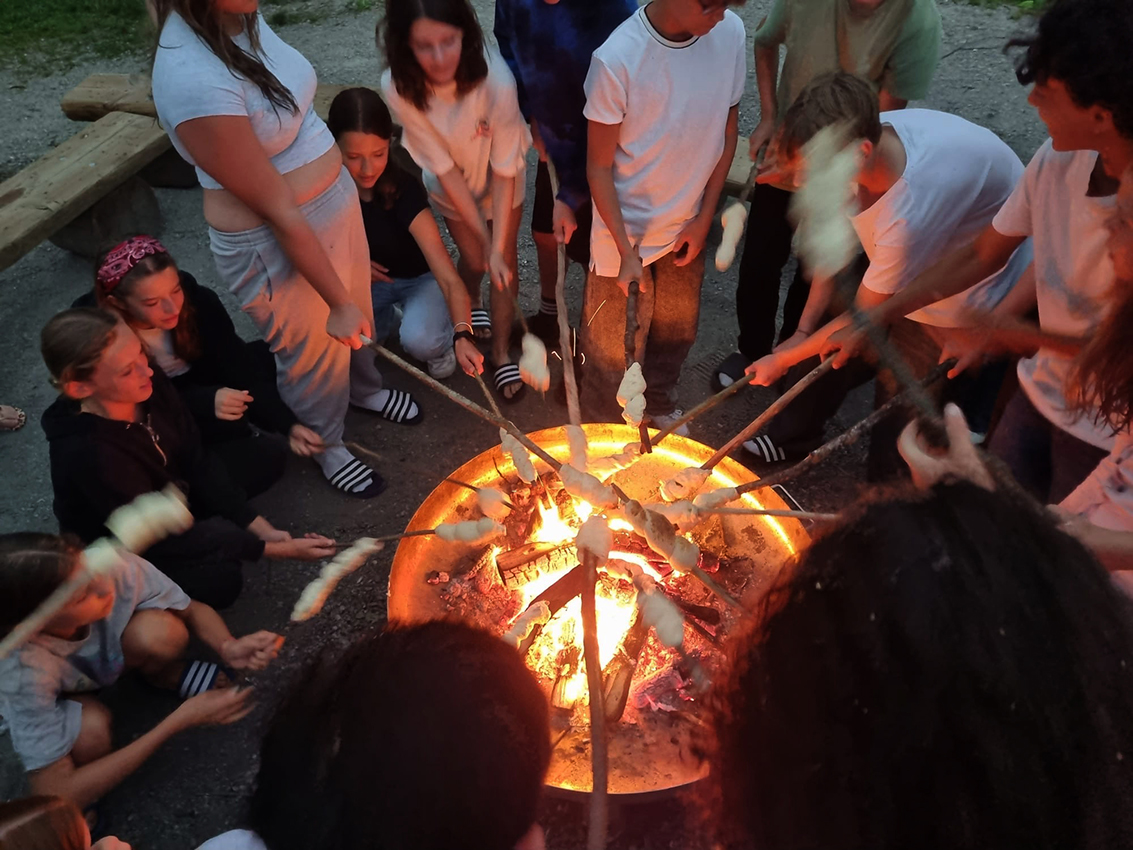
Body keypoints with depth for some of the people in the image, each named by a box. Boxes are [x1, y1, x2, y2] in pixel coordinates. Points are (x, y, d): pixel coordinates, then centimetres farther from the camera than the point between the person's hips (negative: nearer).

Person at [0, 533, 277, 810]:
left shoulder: (114, 567, -37)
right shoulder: (23, 672, -42)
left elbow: (191, 610, -17)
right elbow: (57, 795, -36)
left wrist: (227, 647, -38)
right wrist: (180, 721, -38)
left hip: (109, 650, 2)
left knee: (158, 632, -31)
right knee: (93, 729, -34)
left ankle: (172, 676, 5)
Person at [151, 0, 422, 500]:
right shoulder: (196, 84, -32)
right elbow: (281, 214, -27)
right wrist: (338, 302, -18)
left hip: (335, 197, 8)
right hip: (277, 244, -7)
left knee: (358, 318, 28)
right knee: (314, 350, 16)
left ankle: (364, 388, 59)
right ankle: (326, 446, 46)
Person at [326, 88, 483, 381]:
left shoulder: (403, 189, -31)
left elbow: (449, 278, -38)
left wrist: (462, 334, -54)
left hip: (421, 277, -4)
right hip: (368, 278, 4)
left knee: (418, 340, -33)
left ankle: (442, 341, 4)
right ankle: (383, 319, 10)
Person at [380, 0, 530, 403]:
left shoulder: (495, 78, -37)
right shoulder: (399, 87, -32)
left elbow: (504, 171, -28)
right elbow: (444, 167, -26)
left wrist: (497, 247, -28)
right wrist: (483, 239, -24)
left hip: (501, 179, -1)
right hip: (452, 184, 1)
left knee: (504, 263, 3)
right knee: (474, 259, 10)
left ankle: (501, 352, 24)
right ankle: (470, 302, 48)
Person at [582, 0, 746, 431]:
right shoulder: (617, 59, -24)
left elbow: (727, 131, 2)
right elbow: (599, 166, -15)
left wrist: (704, 218, 0)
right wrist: (627, 251, -17)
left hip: (687, 226, 4)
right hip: (625, 228, -4)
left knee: (676, 332, 21)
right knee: (615, 346, 11)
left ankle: (660, 407, 49)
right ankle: (606, 425, 38)